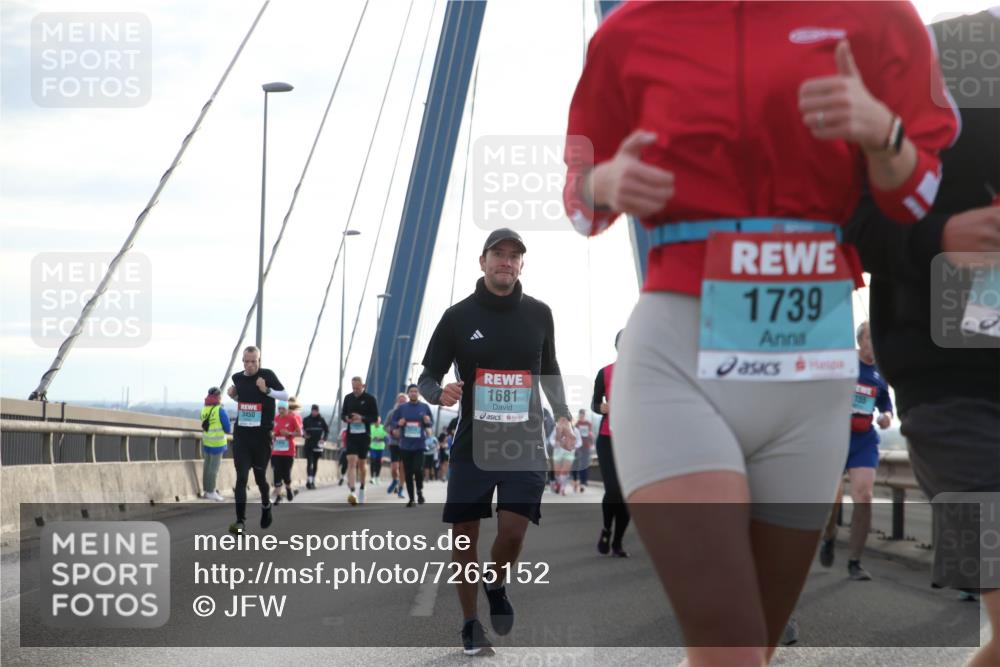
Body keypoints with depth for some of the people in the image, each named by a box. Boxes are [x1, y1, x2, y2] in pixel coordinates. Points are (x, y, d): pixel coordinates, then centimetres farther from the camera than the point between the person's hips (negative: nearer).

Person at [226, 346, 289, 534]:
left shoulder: (267, 375, -8)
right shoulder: (237, 378, 5)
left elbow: (285, 395, -6)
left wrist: (267, 390, -20)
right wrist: (232, 395, 2)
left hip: (261, 435, -3)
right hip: (241, 434, 3)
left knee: (260, 476, 10)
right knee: (241, 478, -7)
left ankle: (266, 506, 40)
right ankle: (240, 521, -8)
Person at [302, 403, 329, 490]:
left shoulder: (321, 420, 4)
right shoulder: (306, 420, 1)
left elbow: (327, 430, 11)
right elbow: (301, 430, 6)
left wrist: (324, 439, -3)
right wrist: (304, 435, -14)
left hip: (318, 445, 2)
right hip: (308, 445, -2)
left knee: (315, 463, 9)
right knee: (309, 462, -13)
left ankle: (313, 481, 17)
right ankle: (309, 480, -19)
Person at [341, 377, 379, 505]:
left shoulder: (369, 398, -3)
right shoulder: (348, 398, 6)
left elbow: (375, 417, -3)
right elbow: (343, 413, 13)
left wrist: (362, 418, -20)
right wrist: (346, 418, -10)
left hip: (364, 435, -1)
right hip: (351, 434, 1)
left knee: (361, 463, 10)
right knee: (351, 461, -13)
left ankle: (361, 489, 30)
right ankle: (351, 492, -22)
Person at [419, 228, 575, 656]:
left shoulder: (538, 314, 6)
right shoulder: (458, 316, -1)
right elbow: (428, 375, 4)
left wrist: (562, 415, 10)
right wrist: (439, 394, -19)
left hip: (525, 444, 0)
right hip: (473, 444, 0)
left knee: (512, 531, -13)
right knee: (464, 535, 2)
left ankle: (496, 587, 21)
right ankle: (470, 625, 20)